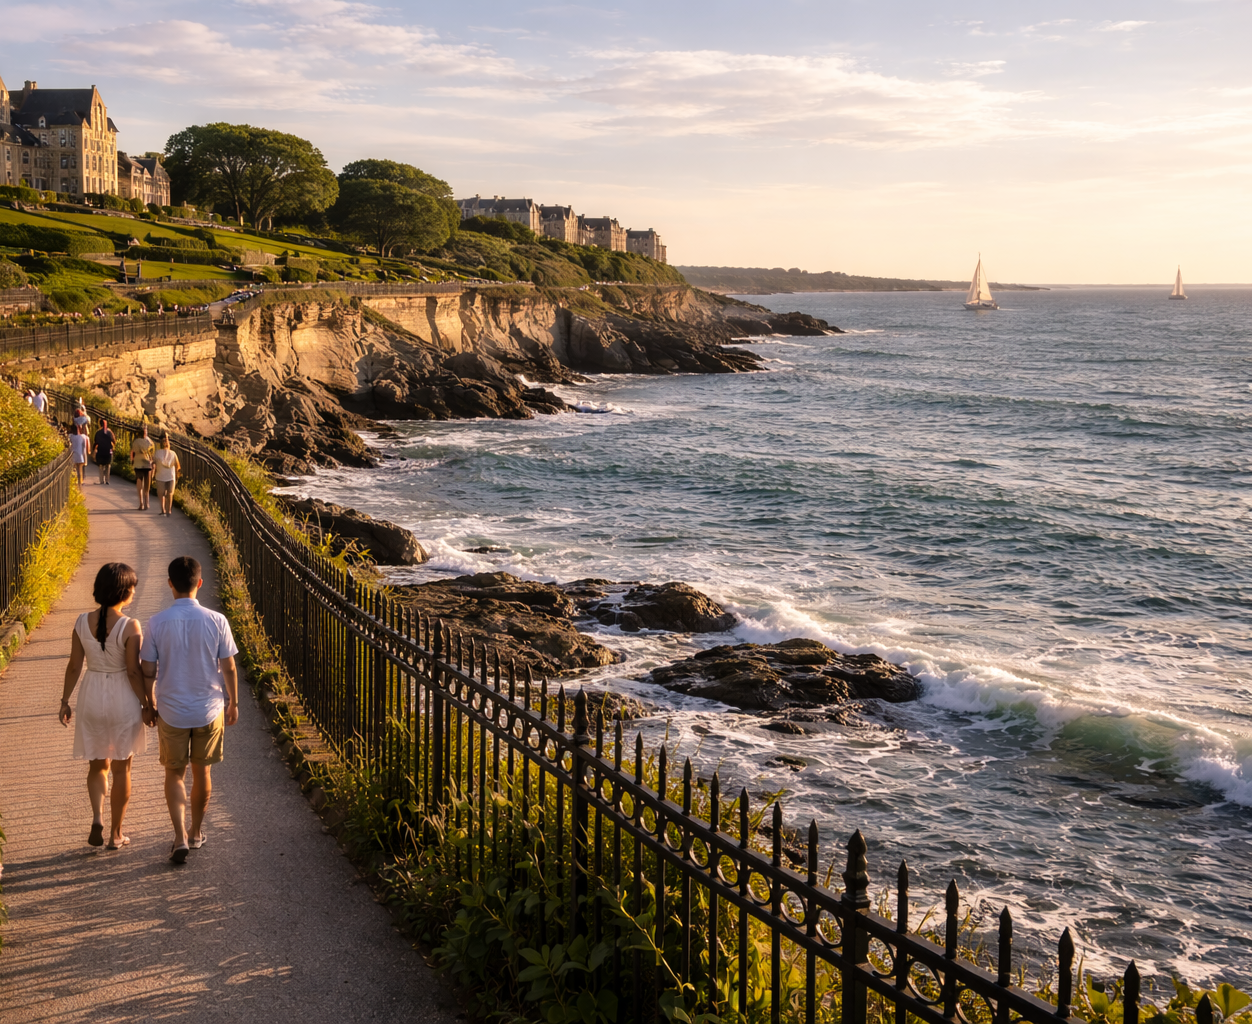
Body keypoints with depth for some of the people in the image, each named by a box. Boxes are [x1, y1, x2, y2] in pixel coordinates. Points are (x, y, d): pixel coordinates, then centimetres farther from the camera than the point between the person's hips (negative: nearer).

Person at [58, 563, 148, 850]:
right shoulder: (130, 627, -19)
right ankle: (116, 834, 20)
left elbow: (74, 666, -1)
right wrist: (147, 704, -3)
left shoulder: (82, 622, -7)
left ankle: (97, 818, 0)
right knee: (121, 768, 13)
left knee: (98, 765, 20)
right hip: (123, 700, -3)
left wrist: (65, 701, 10)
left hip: (92, 698, 3)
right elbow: (133, 672, -16)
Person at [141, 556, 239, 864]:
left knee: (174, 773, 13)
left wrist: (149, 706, 10)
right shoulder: (216, 621, -11)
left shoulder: (158, 622, -12)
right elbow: (228, 668, -4)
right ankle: (196, 832, 32)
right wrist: (233, 702, 10)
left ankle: (180, 837, 0)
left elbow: (148, 671, -5)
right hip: (209, 710, 1)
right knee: (202, 772, 18)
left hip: (171, 711, -1)